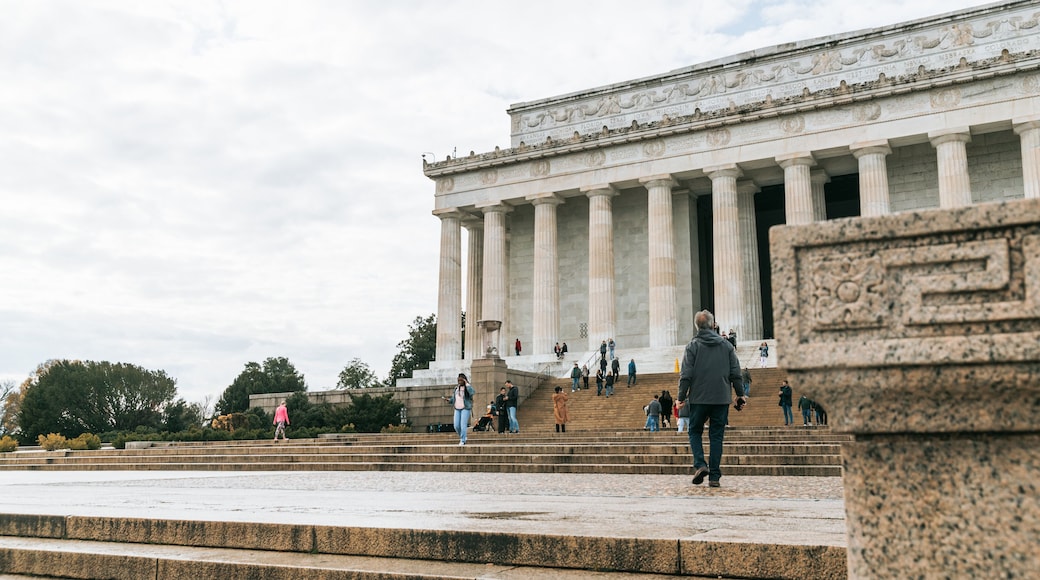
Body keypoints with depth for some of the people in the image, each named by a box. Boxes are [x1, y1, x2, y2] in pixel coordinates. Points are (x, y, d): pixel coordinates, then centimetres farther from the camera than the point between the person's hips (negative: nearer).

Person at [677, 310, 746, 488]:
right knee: (716, 436, 6)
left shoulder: (693, 346, -3)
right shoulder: (726, 345, 6)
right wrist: (740, 394, 13)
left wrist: (681, 396, -1)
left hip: (698, 398, -2)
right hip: (722, 398, 2)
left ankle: (700, 464, -7)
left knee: (695, 432, 13)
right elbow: (735, 373, 6)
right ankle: (714, 476, 3)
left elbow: (686, 375, -7)